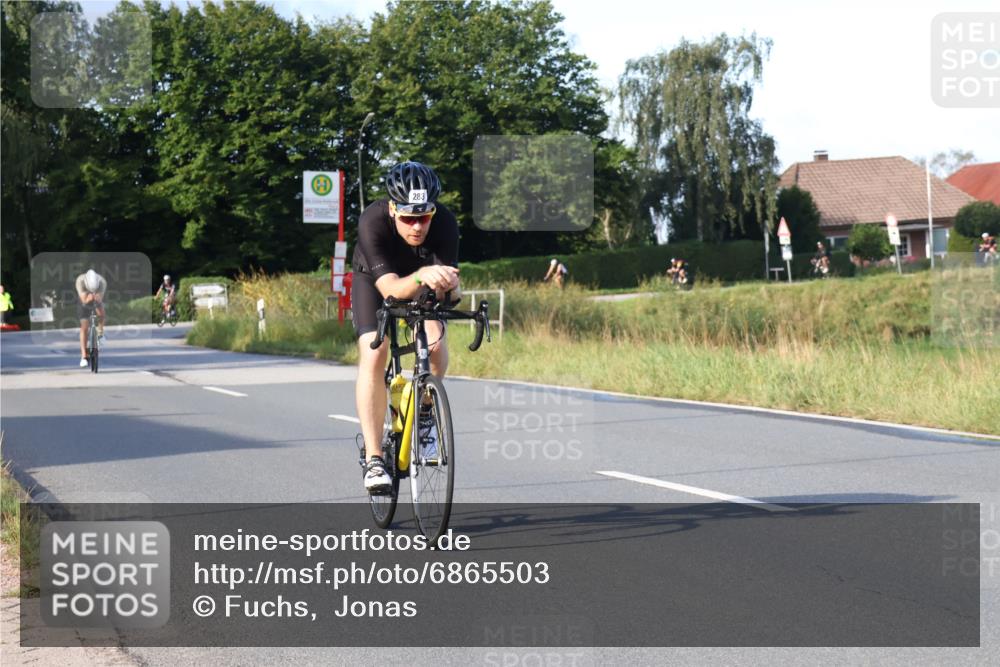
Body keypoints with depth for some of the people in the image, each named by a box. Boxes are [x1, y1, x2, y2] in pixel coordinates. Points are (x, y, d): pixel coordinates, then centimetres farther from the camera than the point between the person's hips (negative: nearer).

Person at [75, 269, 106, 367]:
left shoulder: (102, 282, -35)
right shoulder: (80, 280, -37)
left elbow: (100, 299, -38)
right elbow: (84, 300, -38)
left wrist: (97, 297, -61)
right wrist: (89, 297, -59)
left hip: (97, 301, 3)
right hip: (85, 303, -3)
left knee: (101, 313, -25)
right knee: (84, 328, -10)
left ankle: (100, 333, 6)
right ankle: (83, 357, -10)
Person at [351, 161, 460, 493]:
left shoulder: (445, 223, -34)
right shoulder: (372, 222, -38)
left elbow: (449, 284, -37)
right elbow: (390, 288, -45)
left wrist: (446, 285, -61)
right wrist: (422, 276, -65)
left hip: (421, 282, 2)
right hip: (374, 279, -2)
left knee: (435, 340, -25)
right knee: (373, 355, -22)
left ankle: (425, 412, 5)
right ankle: (373, 459, -18)